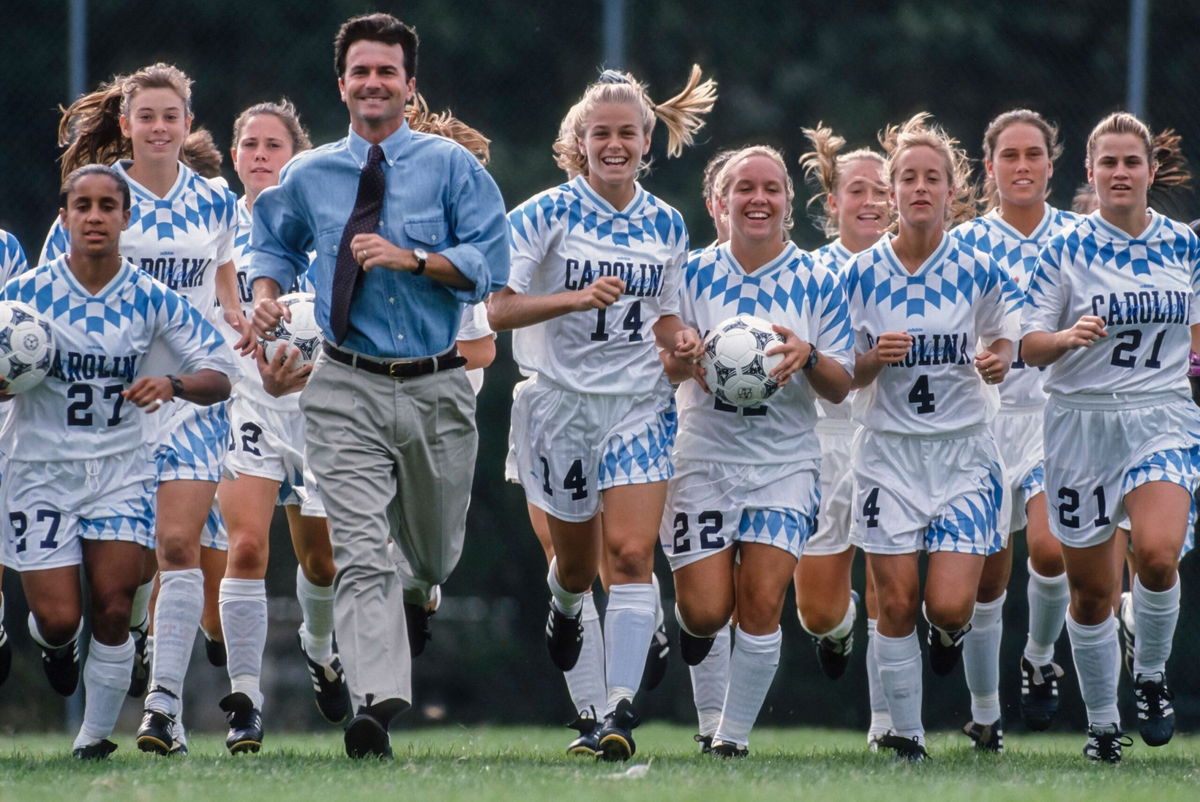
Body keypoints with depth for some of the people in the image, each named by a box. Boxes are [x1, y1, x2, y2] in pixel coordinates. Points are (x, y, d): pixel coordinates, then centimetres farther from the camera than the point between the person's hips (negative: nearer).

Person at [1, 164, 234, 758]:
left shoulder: (152, 300, -3)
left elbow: (219, 376, -2)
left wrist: (172, 385, -24)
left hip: (121, 469, 1)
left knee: (113, 611, -10)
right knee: (59, 622, -6)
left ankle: (97, 735, 6)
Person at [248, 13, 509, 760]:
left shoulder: (451, 166, -1)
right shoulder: (307, 177, 6)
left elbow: (490, 265, -8)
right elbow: (275, 244, 24)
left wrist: (411, 259, -21)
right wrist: (266, 292, 4)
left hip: (436, 386, 0)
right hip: (348, 389, 0)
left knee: (435, 548, 20)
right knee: (360, 553, -15)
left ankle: (422, 596, 57)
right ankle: (376, 705, -26)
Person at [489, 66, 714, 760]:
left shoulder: (667, 226, 6)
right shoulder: (546, 215, -8)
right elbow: (496, 309, -13)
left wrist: (679, 338, -4)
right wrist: (576, 297, -25)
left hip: (640, 404, 1)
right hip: (561, 402, -1)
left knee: (631, 552, -15)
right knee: (578, 559, 12)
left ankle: (621, 709, -19)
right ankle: (565, 611, 50)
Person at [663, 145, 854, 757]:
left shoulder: (816, 283, 1)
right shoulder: (693, 276, 2)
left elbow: (840, 388, 1)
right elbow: (659, 367, 3)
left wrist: (808, 358, -20)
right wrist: (689, 358, -19)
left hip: (784, 464, 0)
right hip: (703, 458, 0)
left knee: (761, 606, -11)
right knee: (705, 612, -5)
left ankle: (733, 735, 1)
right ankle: (691, 631, 32)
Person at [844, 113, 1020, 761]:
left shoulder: (978, 272, -3)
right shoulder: (862, 273, -1)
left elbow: (1003, 346, 10)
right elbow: (845, 375, 4)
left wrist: (997, 362, -13)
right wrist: (875, 359, -17)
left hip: (963, 452, -1)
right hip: (890, 453, 1)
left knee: (949, 605, -11)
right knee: (896, 604, -1)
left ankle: (949, 631, 27)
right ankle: (905, 737, 12)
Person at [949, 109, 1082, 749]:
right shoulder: (962, 244, 3)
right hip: (984, 414, 0)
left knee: (1050, 547, -21)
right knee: (985, 575, 1)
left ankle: (1040, 659, 7)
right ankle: (983, 715, 15)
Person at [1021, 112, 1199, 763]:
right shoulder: (1065, 251, -3)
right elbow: (1028, 345, -4)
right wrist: (1067, 337, -22)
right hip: (1082, 422, 0)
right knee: (1090, 589, 4)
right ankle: (1101, 723, 22)